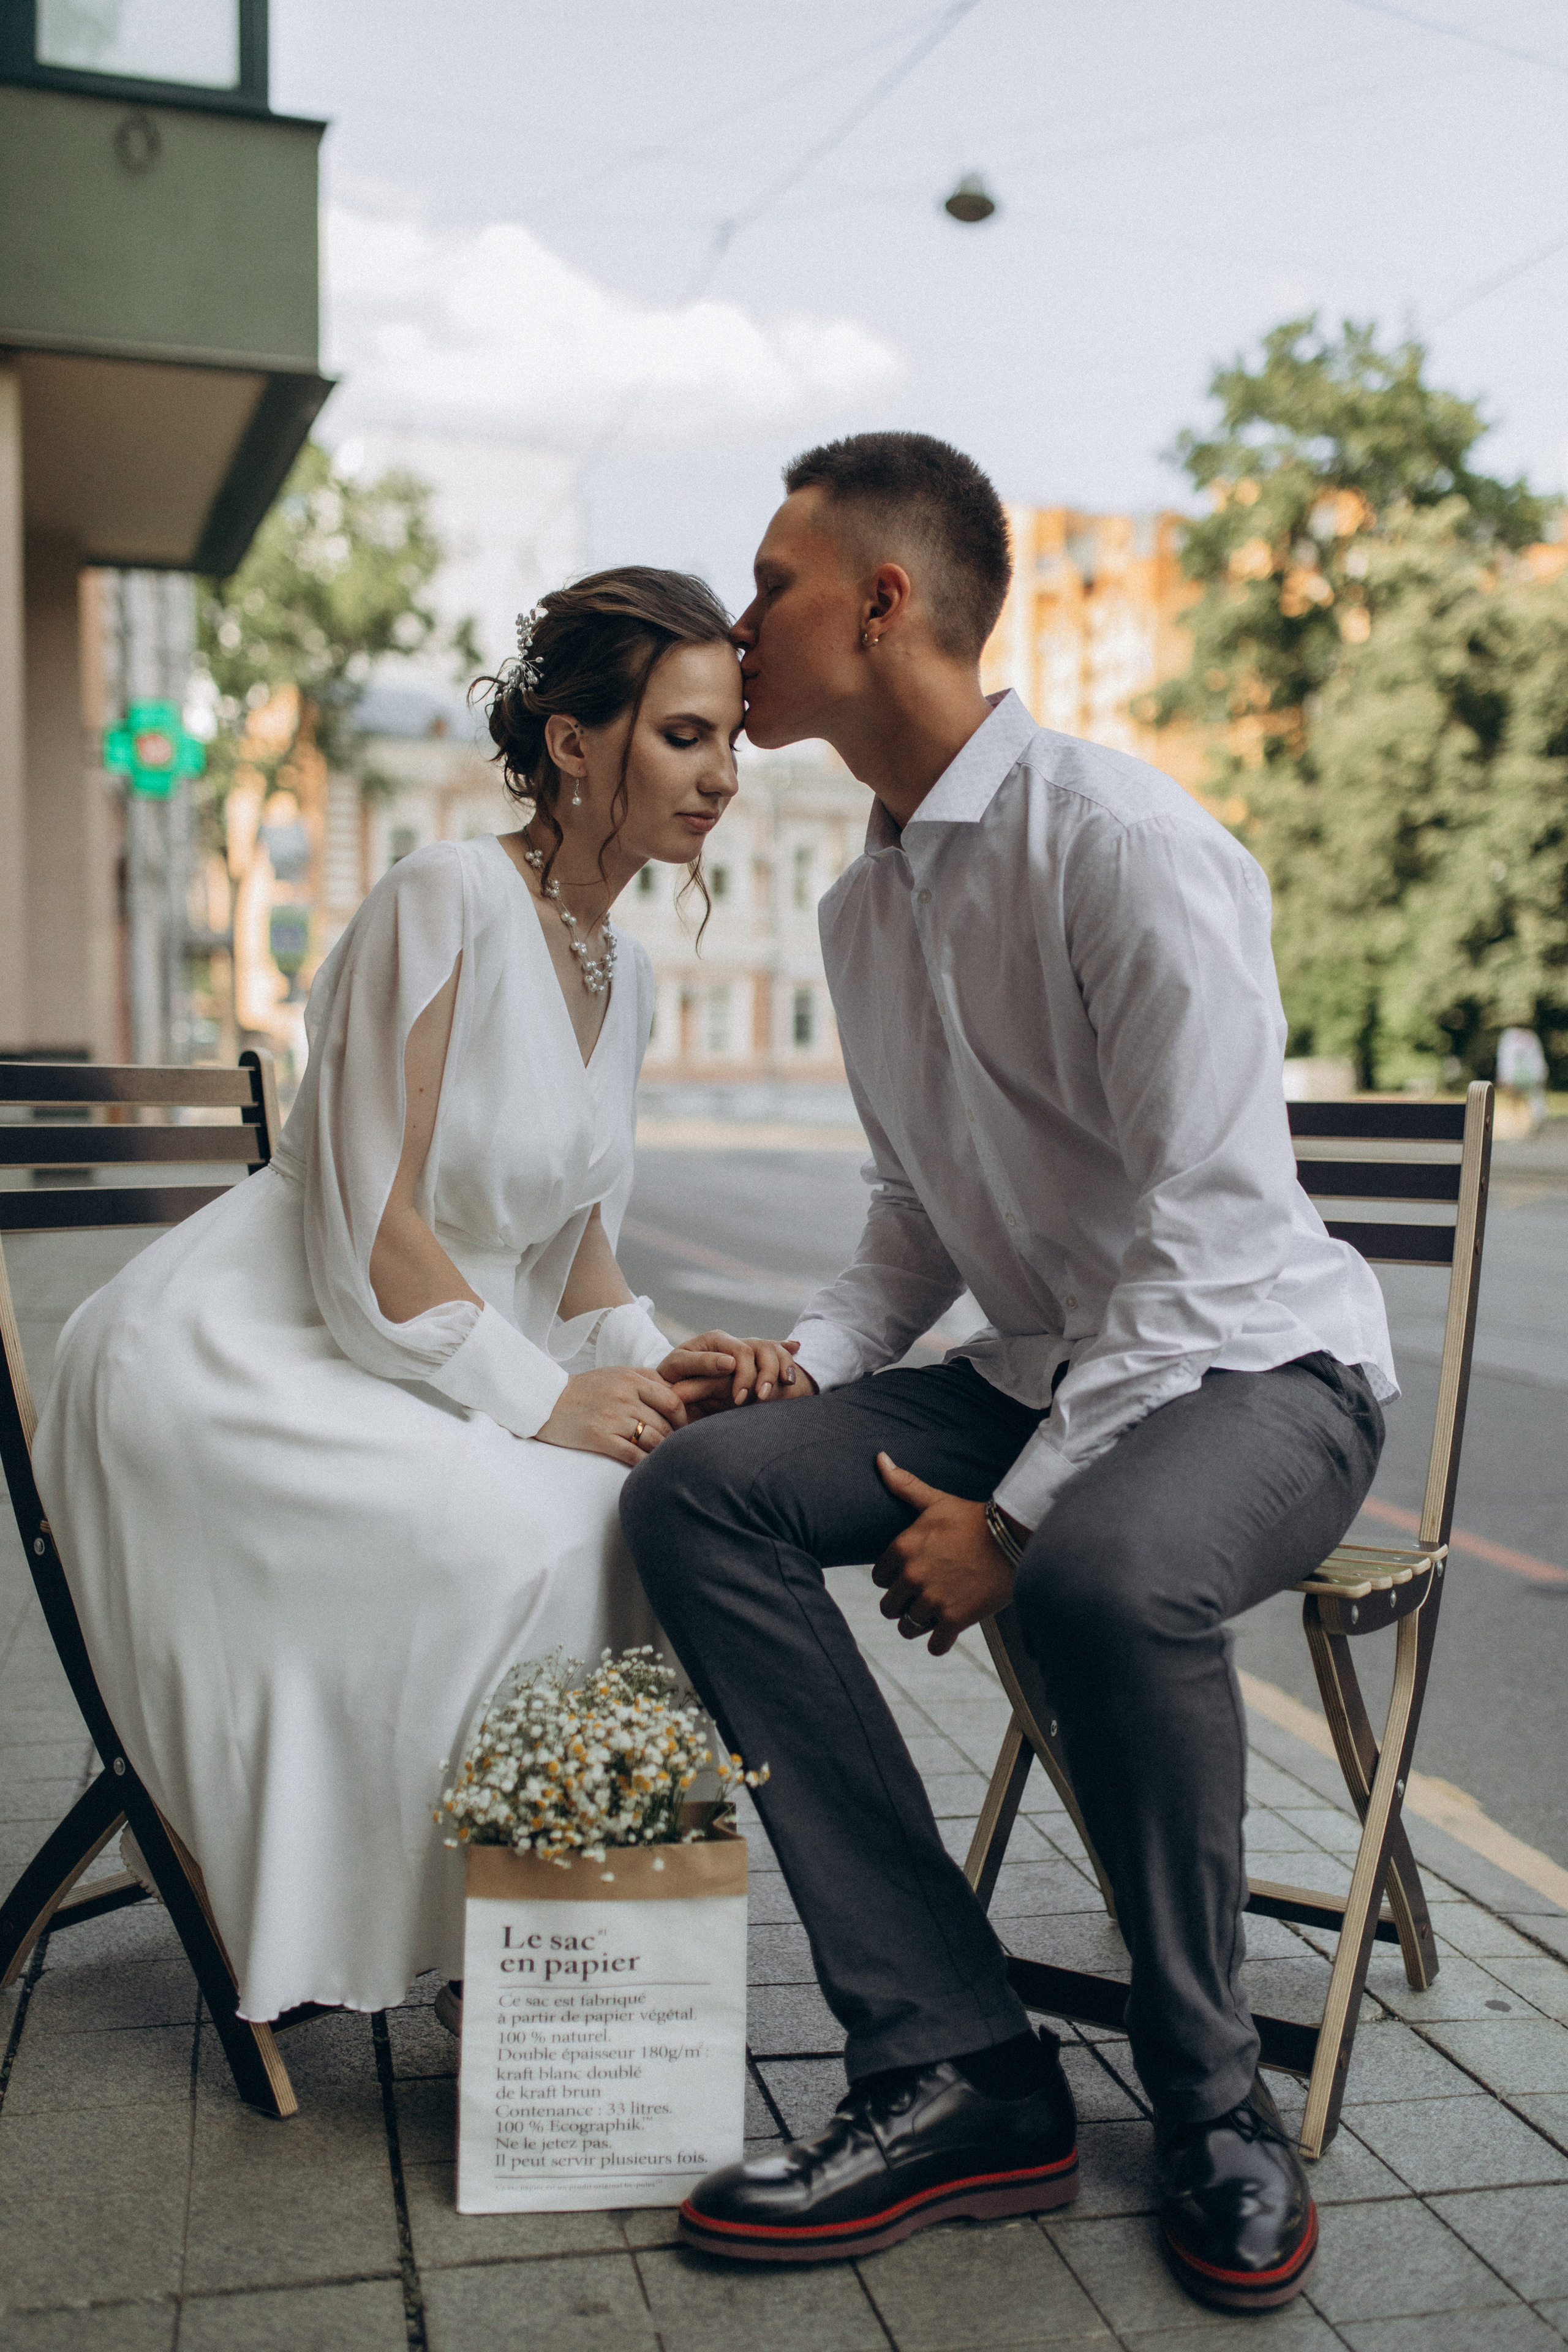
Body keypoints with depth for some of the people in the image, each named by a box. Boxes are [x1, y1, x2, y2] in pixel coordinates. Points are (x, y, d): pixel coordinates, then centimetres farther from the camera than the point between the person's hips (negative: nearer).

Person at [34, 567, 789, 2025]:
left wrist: (656, 1369, -6)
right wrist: (543, 1399, -18)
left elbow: (574, 1253, 12)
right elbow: (375, 1221, -20)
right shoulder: (449, 900, -17)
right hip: (229, 1362, -8)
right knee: (529, 1537, -27)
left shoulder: (622, 974, 10)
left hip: (428, 1361, 8)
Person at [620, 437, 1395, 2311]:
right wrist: (809, 1361, -2)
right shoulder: (865, 902, 9)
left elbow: (1204, 1223, -20)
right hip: (1039, 1367, 7)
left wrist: (1017, 1512, -21)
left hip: (1257, 1365, -7)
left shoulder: (1123, 840, -16)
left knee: (1107, 1571, -39)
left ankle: (1211, 2100, -10)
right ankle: (955, 2068, -15)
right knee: (697, 1488, -15)